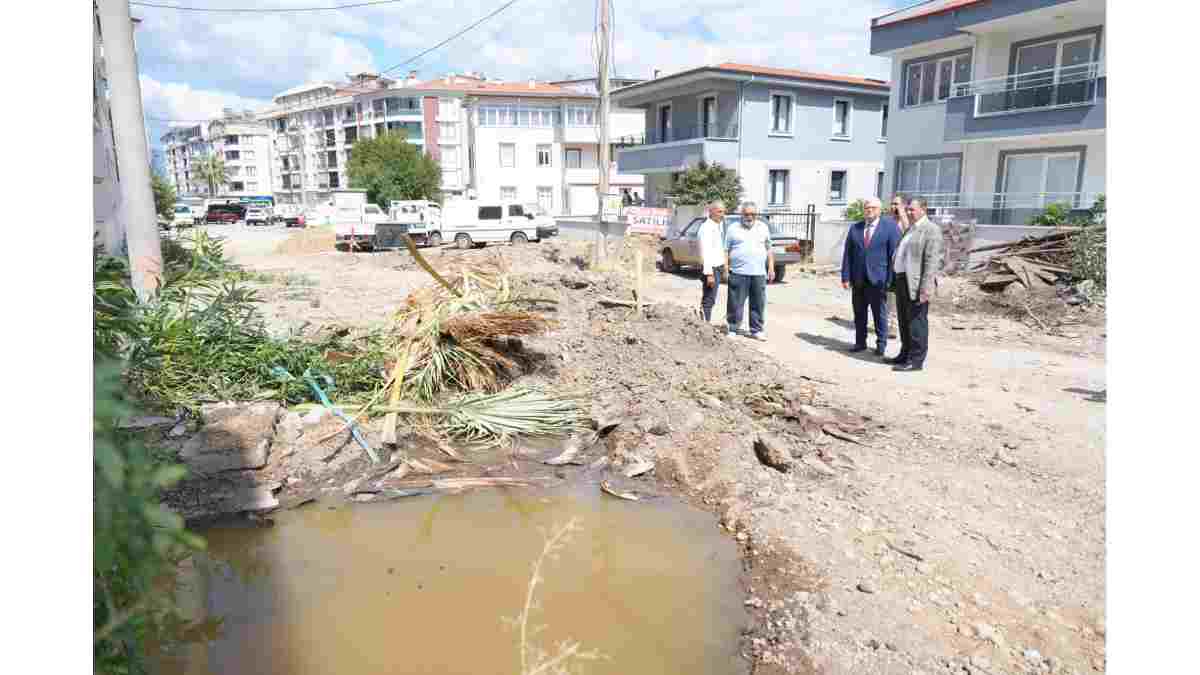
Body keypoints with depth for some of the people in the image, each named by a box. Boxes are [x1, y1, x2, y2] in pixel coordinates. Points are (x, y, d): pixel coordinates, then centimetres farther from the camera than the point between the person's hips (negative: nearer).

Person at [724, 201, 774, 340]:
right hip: (738, 273, -3)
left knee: (758, 304, 6)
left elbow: (769, 249, 17)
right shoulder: (733, 229, 5)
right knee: (735, 304, -1)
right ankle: (732, 330, 9)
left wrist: (771, 268, 10)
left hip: (759, 273, 3)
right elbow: (726, 250, 4)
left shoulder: (763, 228, 13)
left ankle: (756, 330, 16)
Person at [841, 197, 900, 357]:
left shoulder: (891, 227, -1)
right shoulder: (855, 228, 9)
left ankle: (881, 344, 17)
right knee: (859, 313, 11)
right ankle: (860, 342, 21)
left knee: (880, 314, 5)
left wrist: (891, 279, -10)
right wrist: (846, 277, -2)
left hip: (877, 279, -3)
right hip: (858, 279, 4)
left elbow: (895, 254, -5)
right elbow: (847, 254, 6)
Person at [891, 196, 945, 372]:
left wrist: (926, 287, -24)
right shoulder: (910, 229, 19)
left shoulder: (931, 230, -10)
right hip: (903, 280, 9)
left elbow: (932, 261, -18)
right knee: (904, 321, 15)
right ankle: (905, 354, 26)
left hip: (917, 283, -9)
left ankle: (916, 360, 1)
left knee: (916, 322, -5)